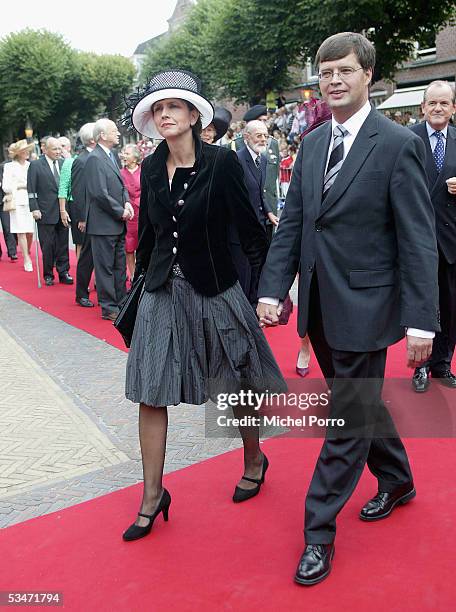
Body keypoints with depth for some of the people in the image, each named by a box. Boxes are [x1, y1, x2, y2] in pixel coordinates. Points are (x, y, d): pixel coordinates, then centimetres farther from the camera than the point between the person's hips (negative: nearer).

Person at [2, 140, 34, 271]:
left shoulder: (31, 165, 12)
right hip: (18, 202, -3)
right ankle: (27, 260, -2)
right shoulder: (9, 167, 2)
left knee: (30, 231, 2)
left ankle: (27, 254, 23)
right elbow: (6, 187, -2)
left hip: (31, 201, 3)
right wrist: (21, 186, -10)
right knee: (21, 231, -6)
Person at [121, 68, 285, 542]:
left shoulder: (221, 161, -11)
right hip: (162, 291, 4)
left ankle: (254, 460, 39)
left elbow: (249, 227, -10)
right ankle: (153, 496, 17)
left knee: (238, 386, 11)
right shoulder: (151, 168, 4)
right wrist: (141, 278, 16)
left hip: (214, 290, -4)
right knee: (151, 394, 3)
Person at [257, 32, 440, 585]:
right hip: (319, 306, 7)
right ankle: (396, 480, 45)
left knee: (348, 420, 2)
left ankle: (319, 532, 15)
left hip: (363, 307, -6)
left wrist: (421, 320, -17)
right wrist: (272, 289, 0)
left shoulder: (398, 145, -11)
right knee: (359, 402, 21)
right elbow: (291, 222, 9)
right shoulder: (312, 143, 8)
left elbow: (418, 239, -13)